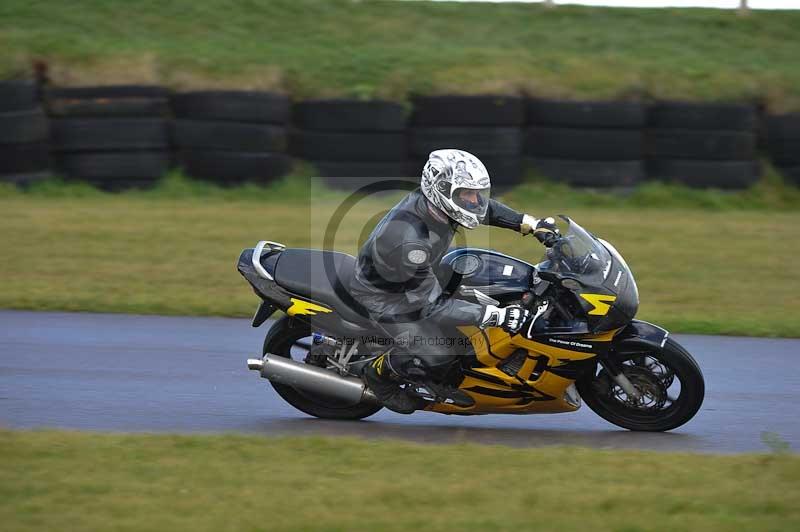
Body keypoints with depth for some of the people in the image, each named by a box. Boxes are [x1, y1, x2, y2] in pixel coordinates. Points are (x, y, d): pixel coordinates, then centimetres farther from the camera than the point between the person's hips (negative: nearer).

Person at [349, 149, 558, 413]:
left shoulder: (434, 199, -20)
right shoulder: (408, 242, -43)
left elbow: (484, 208, 3)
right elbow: (430, 305, -37)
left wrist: (533, 225, -8)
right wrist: (497, 315, -40)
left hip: (419, 276, 8)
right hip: (384, 294, -8)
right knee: (437, 355, -16)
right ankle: (379, 373, 13)